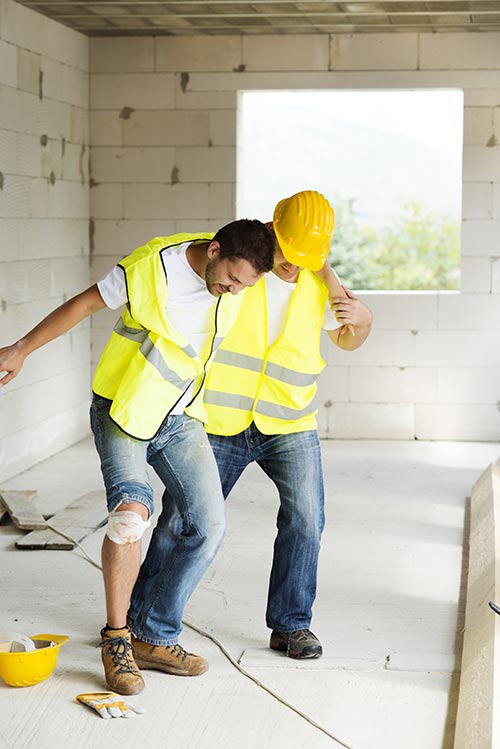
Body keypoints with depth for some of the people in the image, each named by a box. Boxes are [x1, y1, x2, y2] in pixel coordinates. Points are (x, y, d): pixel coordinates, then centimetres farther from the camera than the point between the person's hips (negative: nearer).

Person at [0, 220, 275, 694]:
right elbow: (85, 303, -7)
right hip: (123, 410, -5)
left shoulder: (242, 264, -9)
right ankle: (116, 637, -10)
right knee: (132, 512, -25)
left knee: (207, 525, -6)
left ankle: (154, 638, 6)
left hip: (181, 419, 5)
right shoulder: (150, 267, -21)